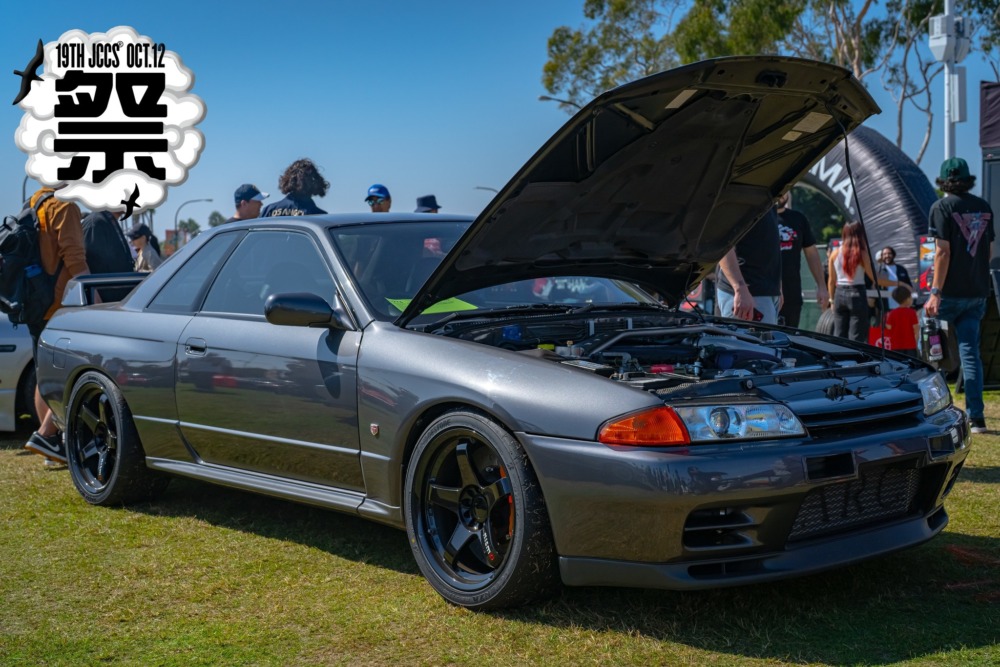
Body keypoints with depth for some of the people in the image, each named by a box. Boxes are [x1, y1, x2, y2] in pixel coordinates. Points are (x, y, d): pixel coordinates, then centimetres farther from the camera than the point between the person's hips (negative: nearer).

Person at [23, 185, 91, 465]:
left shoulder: (32, 207, 17)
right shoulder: (63, 206, -11)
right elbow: (74, 258, -19)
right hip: (61, 307, -9)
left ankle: (52, 442, 14)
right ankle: (45, 434, -13)